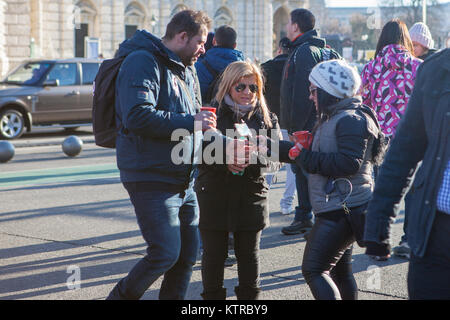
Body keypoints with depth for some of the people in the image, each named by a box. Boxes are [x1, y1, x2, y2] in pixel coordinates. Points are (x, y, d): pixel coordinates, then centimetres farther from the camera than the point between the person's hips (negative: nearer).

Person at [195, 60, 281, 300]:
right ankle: (212, 296, 19)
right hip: (214, 196, -2)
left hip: (251, 196, 2)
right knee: (214, 253, 5)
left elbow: (276, 159, 0)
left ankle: (249, 297, 24)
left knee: (249, 253, 10)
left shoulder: (267, 119, 6)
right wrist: (224, 161, -21)